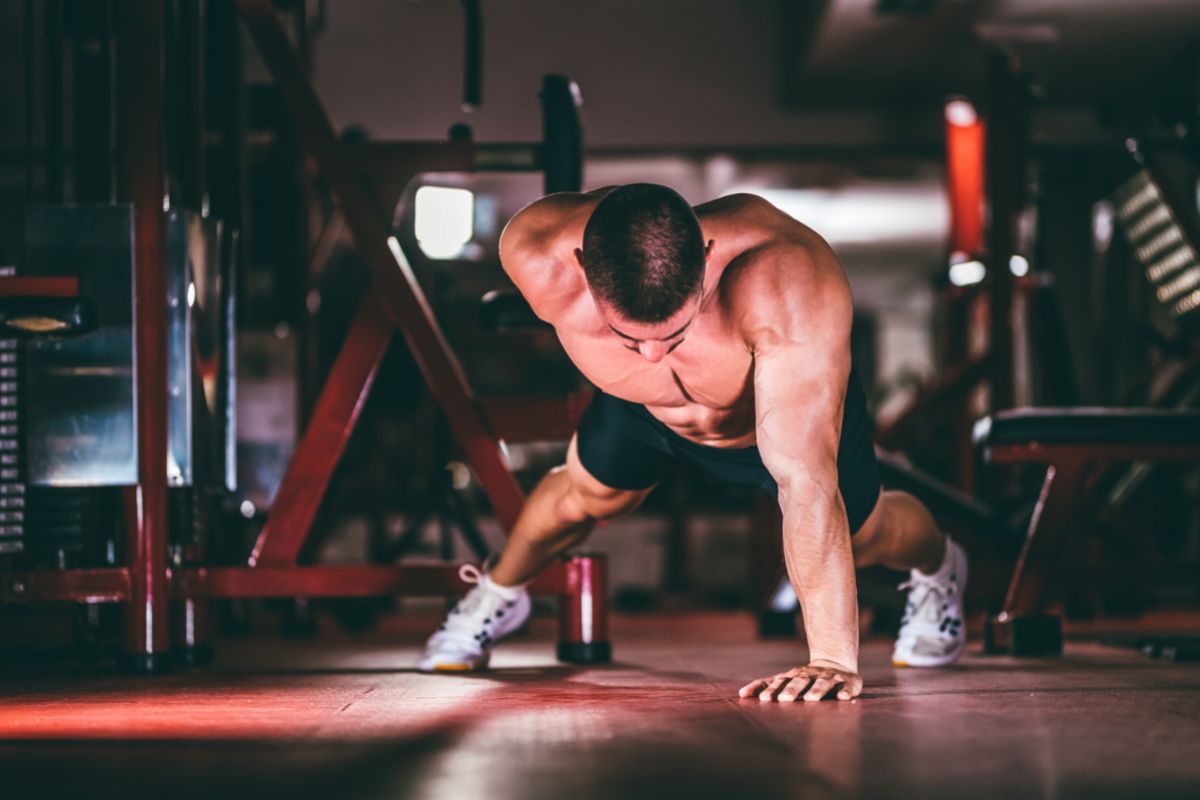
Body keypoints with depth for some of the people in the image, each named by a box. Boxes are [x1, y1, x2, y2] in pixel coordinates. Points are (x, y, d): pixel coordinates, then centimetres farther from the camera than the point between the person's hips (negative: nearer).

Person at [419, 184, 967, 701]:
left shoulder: (788, 281, -50)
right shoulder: (537, 258, -40)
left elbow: (806, 482, -52)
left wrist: (833, 657, -55)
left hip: (790, 403, -2)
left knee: (855, 538, 18)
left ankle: (937, 568, 55)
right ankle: (499, 591, 54)